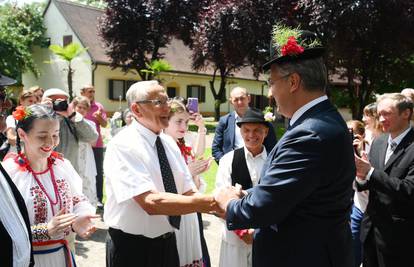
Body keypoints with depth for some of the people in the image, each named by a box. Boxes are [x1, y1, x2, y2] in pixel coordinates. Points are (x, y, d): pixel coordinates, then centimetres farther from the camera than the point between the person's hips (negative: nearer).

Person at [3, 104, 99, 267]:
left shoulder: (63, 165, -3)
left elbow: (78, 200, 6)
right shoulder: (8, 173, -18)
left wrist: (80, 218, -14)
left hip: (62, 252, 5)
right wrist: (46, 230, -29)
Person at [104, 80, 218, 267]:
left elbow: (188, 194, 1)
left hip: (167, 242, 7)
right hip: (132, 247, -6)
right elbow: (151, 202, -30)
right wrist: (212, 201, -30)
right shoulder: (123, 145, -20)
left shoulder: (169, 143, 3)